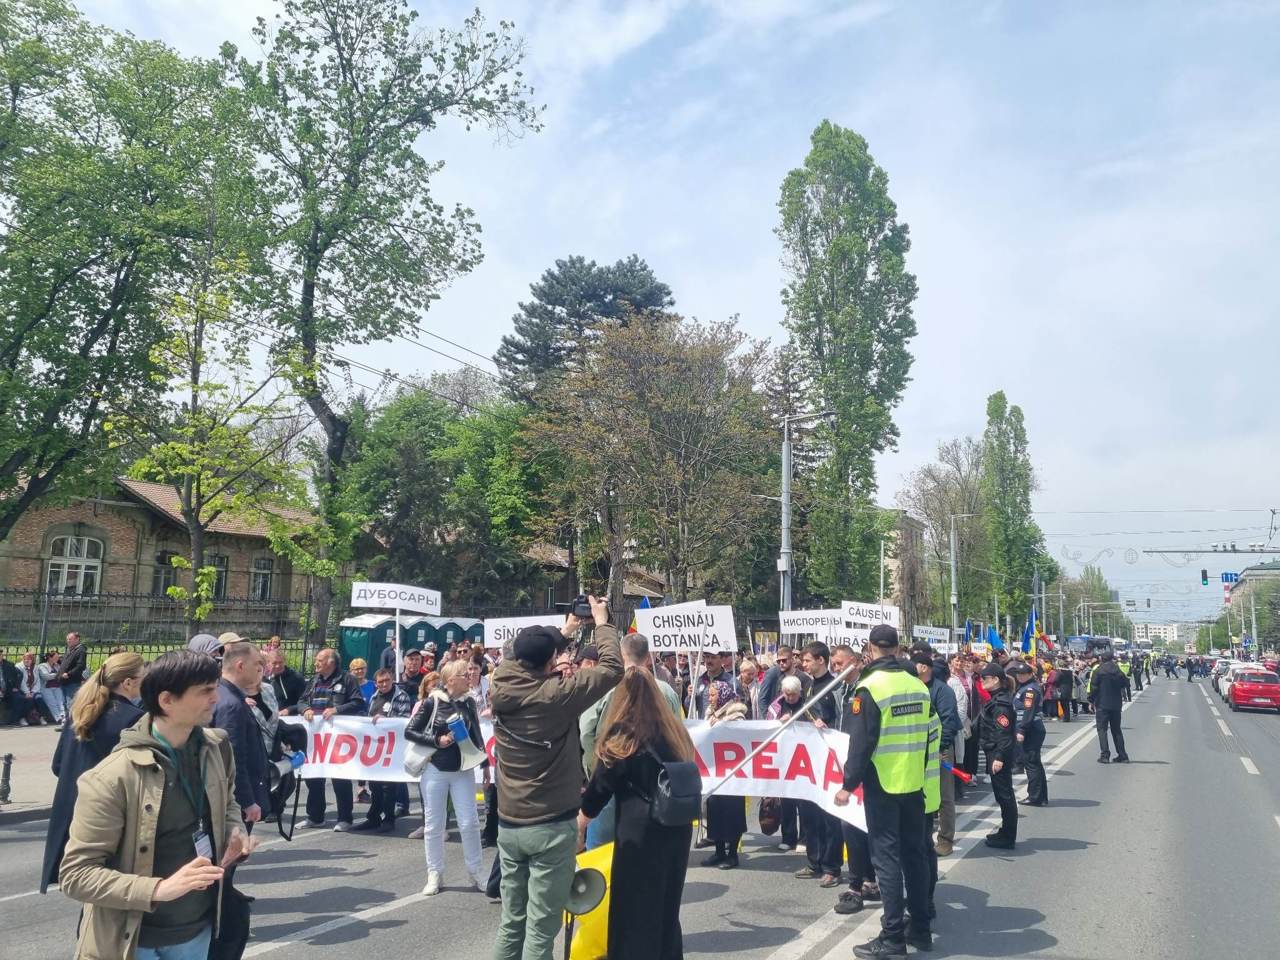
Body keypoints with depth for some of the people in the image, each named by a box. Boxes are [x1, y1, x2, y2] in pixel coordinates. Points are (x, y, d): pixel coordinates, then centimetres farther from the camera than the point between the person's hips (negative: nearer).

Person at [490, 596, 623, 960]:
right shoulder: (557, 695, -17)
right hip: (552, 827, -6)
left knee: (511, 923, 14)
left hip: (508, 824, 6)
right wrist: (602, 624, 5)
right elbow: (612, 668, -8)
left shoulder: (501, 688, -2)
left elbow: (526, 658, 19)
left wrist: (563, 632, 27)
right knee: (540, 929, 2)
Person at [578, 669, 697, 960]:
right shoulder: (674, 730, 7)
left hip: (640, 830, -6)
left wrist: (579, 824, 8)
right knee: (666, 907, 19)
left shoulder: (621, 734, -9)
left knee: (634, 908, 7)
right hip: (678, 826, 6)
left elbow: (601, 786, -4)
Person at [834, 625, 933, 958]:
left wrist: (848, 784, -11)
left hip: (882, 784, -6)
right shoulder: (919, 685, 4)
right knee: (914, 853, 14)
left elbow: (861, 742, -17)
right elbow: (926, 735, 11)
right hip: (914, 783, 6)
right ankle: (920, 929, 22)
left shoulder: (870, 687, -14)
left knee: (887, 858, -1)